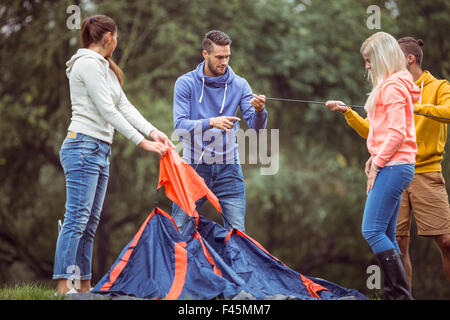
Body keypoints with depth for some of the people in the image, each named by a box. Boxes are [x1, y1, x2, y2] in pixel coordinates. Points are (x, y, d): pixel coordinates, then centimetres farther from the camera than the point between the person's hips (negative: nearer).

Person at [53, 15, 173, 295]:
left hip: (100, 151, 10)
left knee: (90, 222, 8)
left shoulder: (104, 68, 21)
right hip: (83, 147, -10)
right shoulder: (88, 64, -9)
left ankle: (84, 286, 9)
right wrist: (142, 142, -14)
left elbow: (125, 106, 14)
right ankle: (64, 287, -18)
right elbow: (108, 111, -14)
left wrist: (153, 131, 1)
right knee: (77, 218, -14)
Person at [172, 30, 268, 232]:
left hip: (228, 169, 2)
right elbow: (180, 126, -13)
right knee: (176, 229, -1)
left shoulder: (239, 85, 3)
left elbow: (257, 127, -3)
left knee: (236, 232, 0)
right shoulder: (186, 83, -3)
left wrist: (259, 111, -26)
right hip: (194, 167, -2)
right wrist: (211, 122, -30)